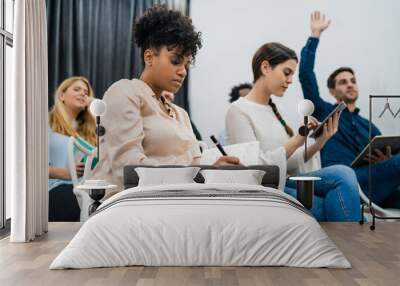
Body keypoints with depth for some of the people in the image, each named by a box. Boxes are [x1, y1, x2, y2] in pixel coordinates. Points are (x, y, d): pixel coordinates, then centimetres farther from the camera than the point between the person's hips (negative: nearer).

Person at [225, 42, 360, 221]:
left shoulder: (273, 110, 18)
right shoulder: (238, 111, -6)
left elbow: (289, 164, 10)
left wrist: (318, 143, -4)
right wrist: (297, 140, -20)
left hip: (284, 184, 7)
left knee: (343, 173, -18)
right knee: (334, 207, -22)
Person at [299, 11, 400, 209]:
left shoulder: (370, 128, 30)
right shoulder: (323, 112, 18)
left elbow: (384, 159, 22)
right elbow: (305, 74, 7)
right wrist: (315, 35, 14)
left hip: (373, 183, 5)